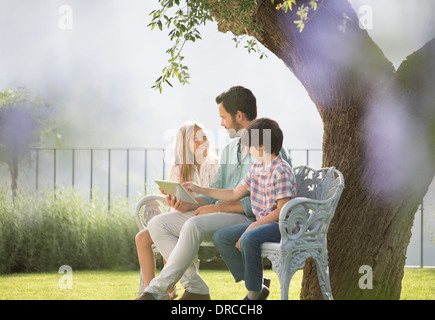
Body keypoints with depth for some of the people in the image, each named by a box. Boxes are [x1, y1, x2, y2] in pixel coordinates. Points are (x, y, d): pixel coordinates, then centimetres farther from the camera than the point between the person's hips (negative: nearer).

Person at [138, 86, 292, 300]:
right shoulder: (229, 150, 21)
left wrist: (219, 208, -17)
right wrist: (190, 204, 0)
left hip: (248, 219, -9)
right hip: (220, 216, 9)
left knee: (194, 226, -35)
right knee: (158, 224, -6)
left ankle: (156, 291, -31)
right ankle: (196, 289, -12)